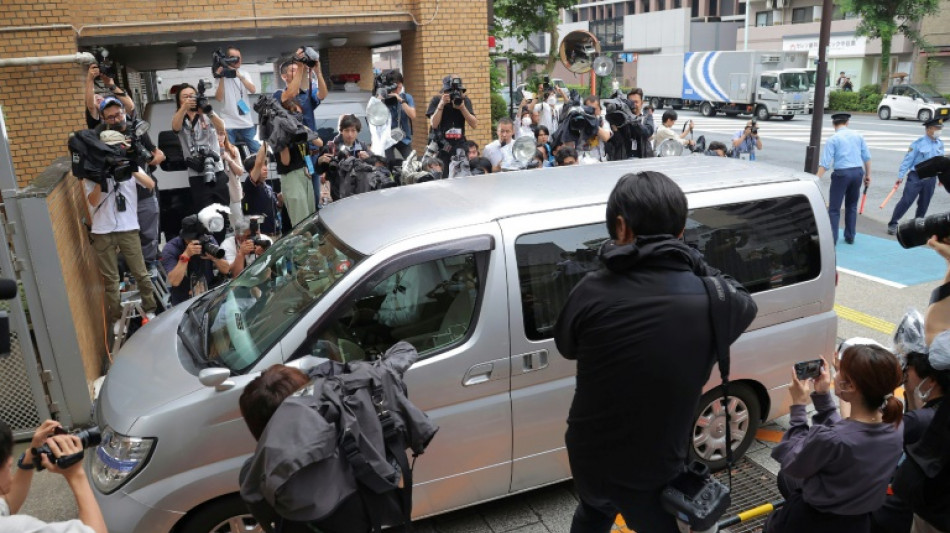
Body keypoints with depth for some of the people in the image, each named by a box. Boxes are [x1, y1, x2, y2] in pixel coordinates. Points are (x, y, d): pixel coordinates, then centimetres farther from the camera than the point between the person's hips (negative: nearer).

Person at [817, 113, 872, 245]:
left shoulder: (832, 139, -5)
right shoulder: (857, 136, 8)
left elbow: (825, 163, -12)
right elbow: (867, 157, 9)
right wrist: (868, 175, 18)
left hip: (841, 173, -5)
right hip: (858, 171, 5)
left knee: (834, 208, -1)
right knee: (852, 206, 18)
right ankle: (850, 237, 21)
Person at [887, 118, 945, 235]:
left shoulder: (940, 144, 6)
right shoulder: (918, 143, -11)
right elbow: (908, 159, -10)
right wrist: (900, 176, -13)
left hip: (930, 178, 5)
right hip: (916, 176, -5)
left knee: (924, 204, 10)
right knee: (906, 201, -10)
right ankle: (893, 224, -5)